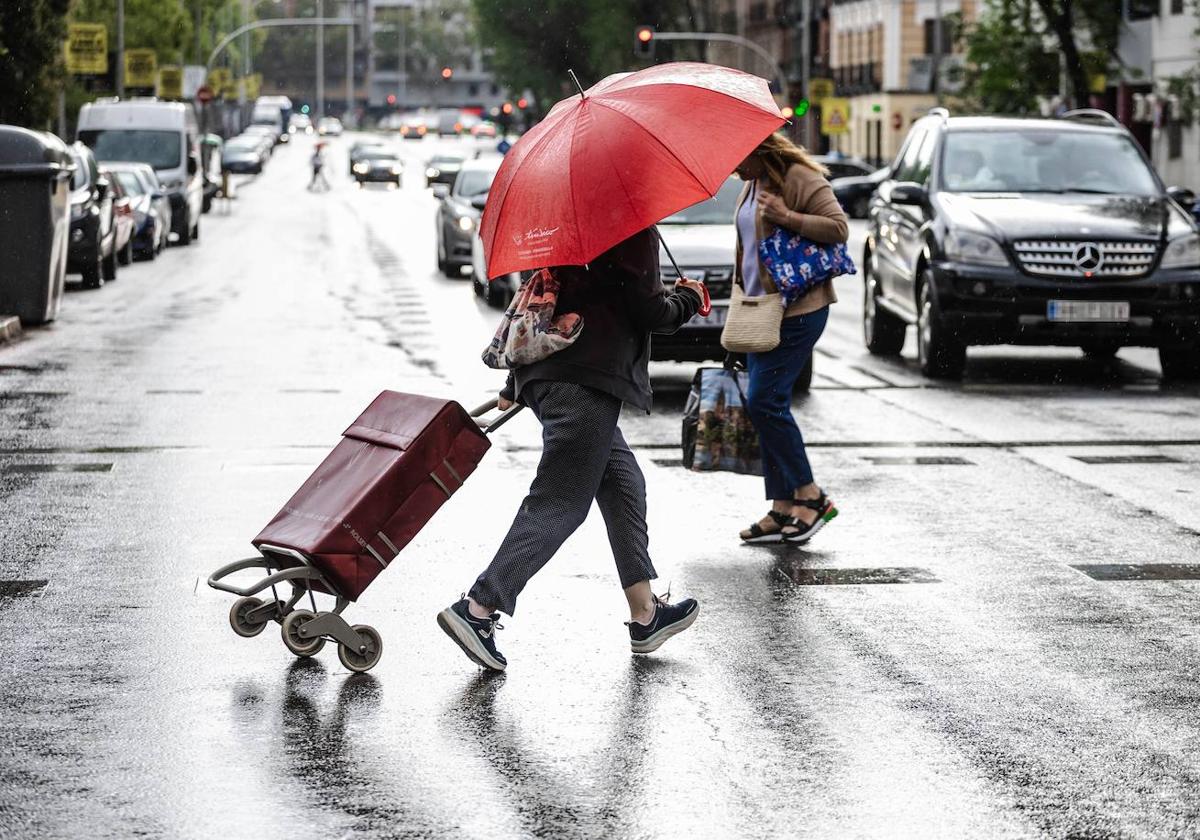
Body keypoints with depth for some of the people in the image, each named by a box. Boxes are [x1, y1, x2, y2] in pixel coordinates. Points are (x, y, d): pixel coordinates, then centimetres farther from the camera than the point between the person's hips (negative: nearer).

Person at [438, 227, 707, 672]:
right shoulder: (635, 231, -7)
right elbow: (649, 311, -10)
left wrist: (515, 383, 30)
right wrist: (688, 298, 12)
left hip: (546, 377, 10)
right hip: (587, 382, -9)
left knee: (623, 484, 18)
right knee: (560, 503, -8)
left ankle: (645, 616, 22)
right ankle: (478, 609, -17)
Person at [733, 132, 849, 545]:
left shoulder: (800, 178, -12)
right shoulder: (754, 186, 16)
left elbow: (839, 227, -18)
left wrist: (789, 218, -27)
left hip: (798, 310, -10)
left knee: (764, 401, -14)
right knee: (767, 406, 7)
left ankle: (810, 495, -4)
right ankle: (782, 508, 11)